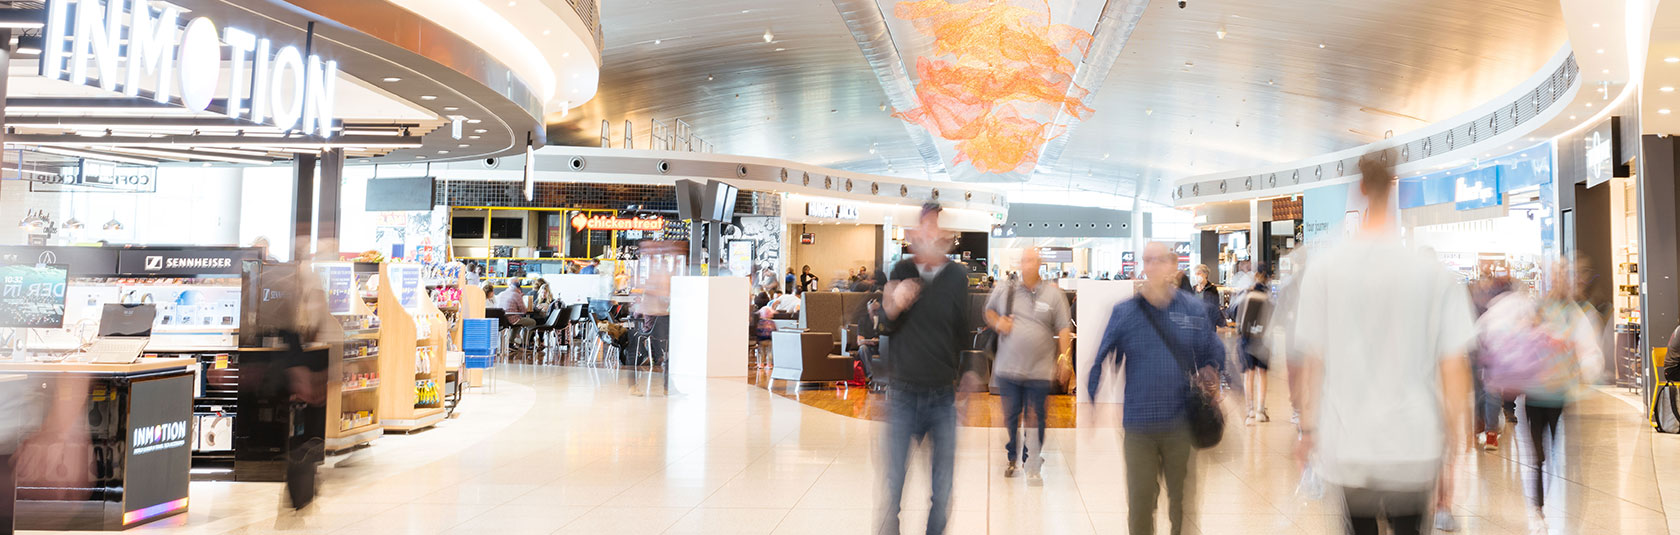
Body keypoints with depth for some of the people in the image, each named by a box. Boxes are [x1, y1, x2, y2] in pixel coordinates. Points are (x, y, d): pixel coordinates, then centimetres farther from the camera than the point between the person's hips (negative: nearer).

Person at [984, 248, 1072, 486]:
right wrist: (997, 322, 0)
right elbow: (989, 310, 21)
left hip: (1039, 371, -1)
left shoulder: (1054, 294, 1)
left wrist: (1063, 356, -8)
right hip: (1007, 368, 2)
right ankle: (1011, 459, 27)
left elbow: (1064, 329, 1)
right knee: (1010, 417, 10)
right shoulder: (1004, 291, 4)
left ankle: (1032, 466, 13)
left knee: (1035, 420, 3)